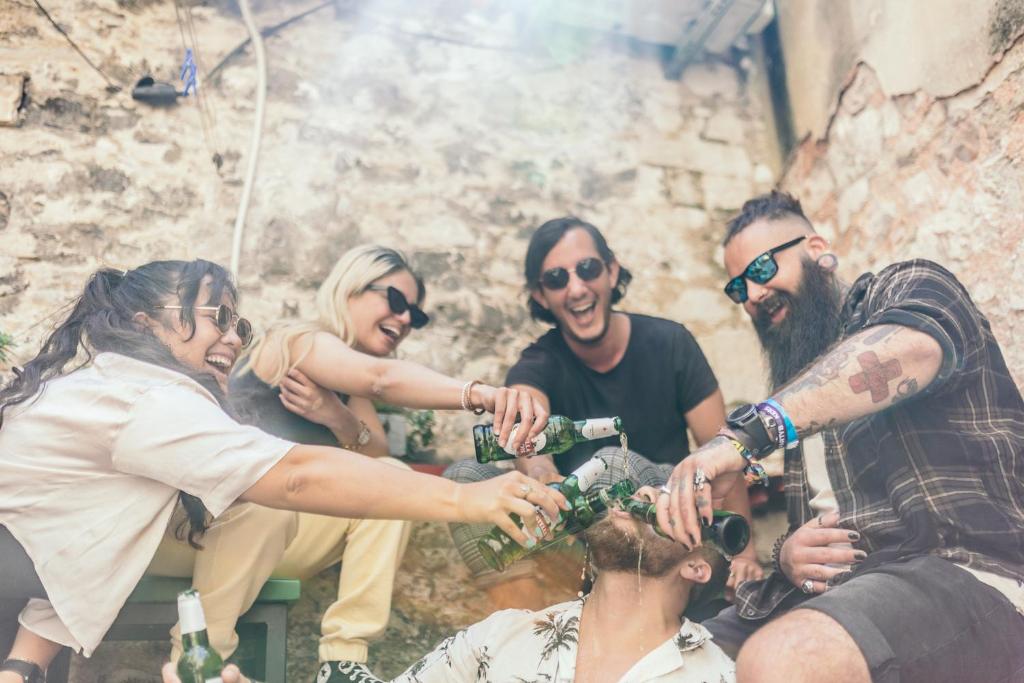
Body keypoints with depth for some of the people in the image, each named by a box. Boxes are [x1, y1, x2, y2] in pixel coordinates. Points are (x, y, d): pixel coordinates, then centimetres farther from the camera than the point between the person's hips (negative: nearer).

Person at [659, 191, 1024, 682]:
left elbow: (911, 348, -24)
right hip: (828, 586, 7)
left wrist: (747, 432, -34)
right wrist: (785, 554, -3)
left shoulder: (907, 289, 3)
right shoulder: (795, 379, 22)